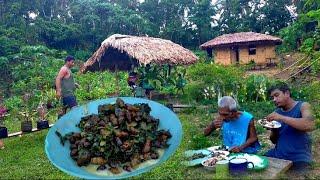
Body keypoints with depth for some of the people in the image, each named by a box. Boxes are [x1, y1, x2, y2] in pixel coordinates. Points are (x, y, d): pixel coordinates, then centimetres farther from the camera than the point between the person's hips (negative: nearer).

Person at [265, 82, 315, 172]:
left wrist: (282, 118, -25)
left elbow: (310, 125, -26)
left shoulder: (302, 106, -4)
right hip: (277, 154, 5)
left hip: (299, 157, -5)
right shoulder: (277, 112, 8)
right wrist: (272, 128, -7)